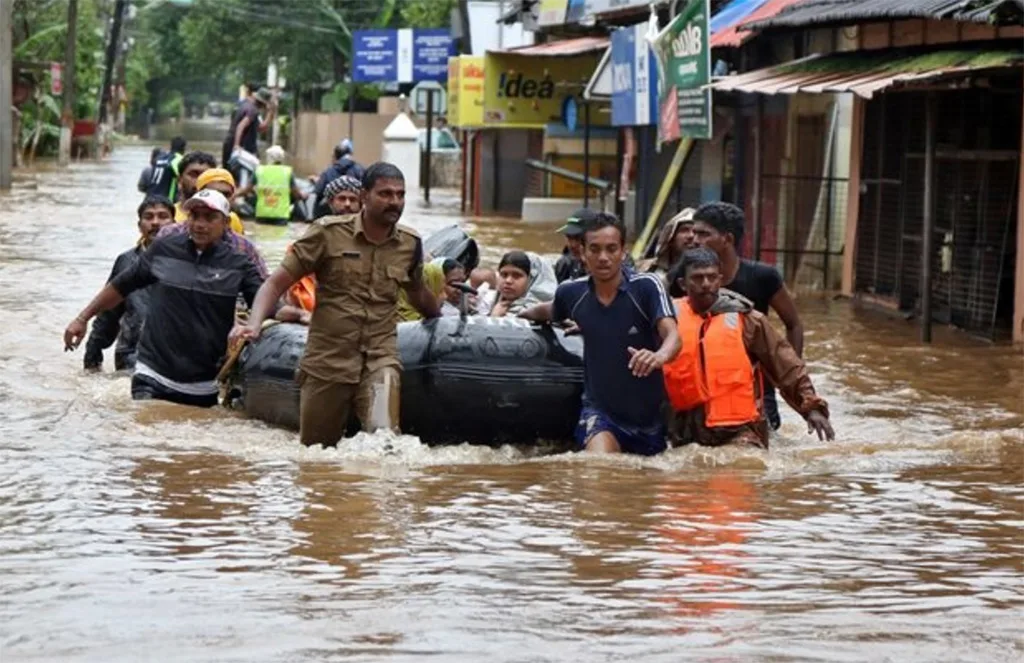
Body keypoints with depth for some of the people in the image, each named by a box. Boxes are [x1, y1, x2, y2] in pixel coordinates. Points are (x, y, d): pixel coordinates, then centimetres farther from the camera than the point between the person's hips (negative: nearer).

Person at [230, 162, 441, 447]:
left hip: (380, 359, 1)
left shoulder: (410, 244, 6)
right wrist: (254, 324, -19)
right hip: (327, 360, -1)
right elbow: (277, 282, -5)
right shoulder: (329, 233, -4)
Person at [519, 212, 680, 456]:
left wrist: (660, 355, -52)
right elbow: (550, 311, 21)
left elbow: (672, 334, -30)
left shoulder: (647, 287, -16)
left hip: (649, 415, 0)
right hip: (599, 409, 0)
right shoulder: (572, 293, -4)